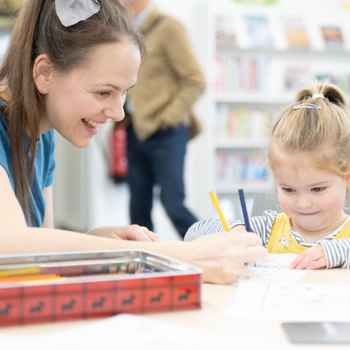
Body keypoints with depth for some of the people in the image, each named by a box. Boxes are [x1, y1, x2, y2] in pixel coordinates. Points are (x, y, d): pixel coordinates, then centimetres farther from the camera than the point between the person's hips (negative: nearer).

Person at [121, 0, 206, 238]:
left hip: (165, 133, -7)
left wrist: (169, 117, -14)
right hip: (137, 132, 7)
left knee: (173, 205, -8)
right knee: (139, 207, 9)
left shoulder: (169, 27, -7)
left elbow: (196, 81, -11)